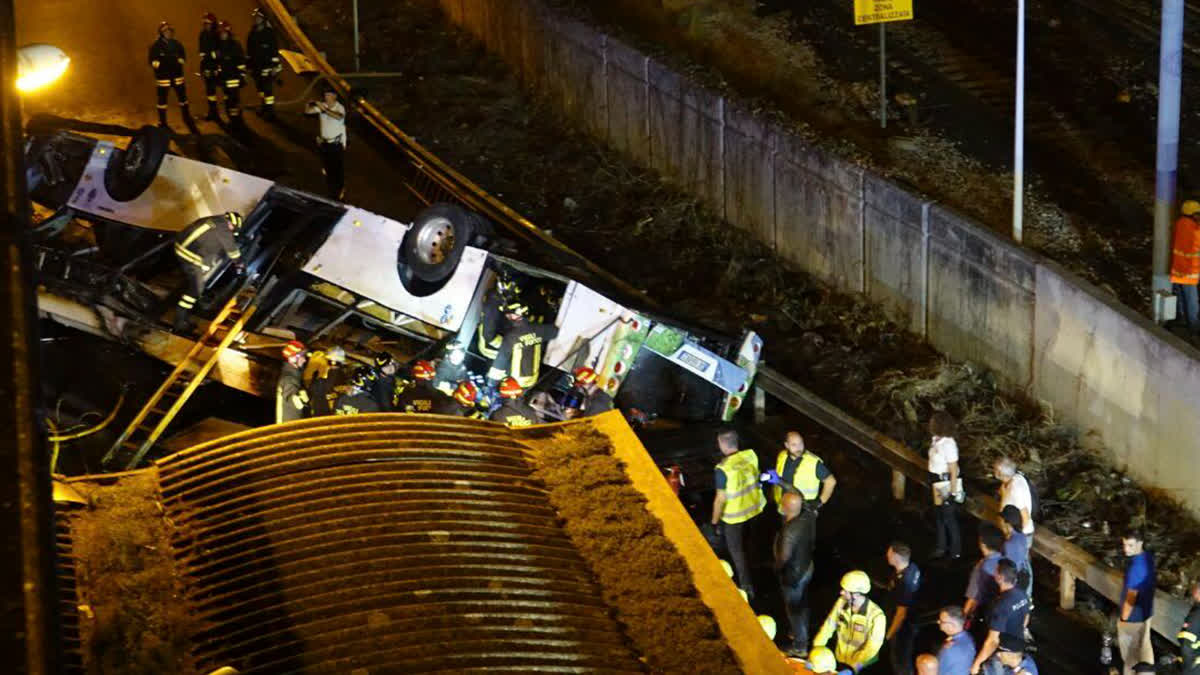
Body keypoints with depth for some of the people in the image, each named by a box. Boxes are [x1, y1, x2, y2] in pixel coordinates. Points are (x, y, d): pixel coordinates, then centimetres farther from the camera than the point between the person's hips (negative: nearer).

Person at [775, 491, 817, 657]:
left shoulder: (789, 531, -39)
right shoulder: (809, 515, -18)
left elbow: (784, 557, -27)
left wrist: (777, 568, -7)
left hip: (793, 575, -7)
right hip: (807, 567, 7)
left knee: (794, 609, 15)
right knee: (803, 604, 29)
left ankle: (800, 646, 32)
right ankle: (803, 634, 51)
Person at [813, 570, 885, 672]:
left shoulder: (876, 615, -24)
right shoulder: (841, 602, -8)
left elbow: (872, 647, -23)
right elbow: (828, 627, -2)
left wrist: (854, 666, -29)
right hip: (839, 660, 4)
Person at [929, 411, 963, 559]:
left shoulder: (948, 444, -24)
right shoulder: (936, 440, 1)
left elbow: (953, 471, -20)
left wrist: (953, 493, -18)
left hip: (947, 484, -8)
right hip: (937, 484, 8)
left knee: (949, 518, 5)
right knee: (938, 516, 19)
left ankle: (955, 551, 20)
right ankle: (942, 546, 35)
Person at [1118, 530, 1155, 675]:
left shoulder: (1136, 567, -33)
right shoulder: (1148, 557, -4)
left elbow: (1131, 597, -28)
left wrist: (1123, 619, -15)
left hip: (1133, 616, -9)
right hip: (1145, 611, 9)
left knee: (1130, 652, 10)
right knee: (1144, 646, 24)